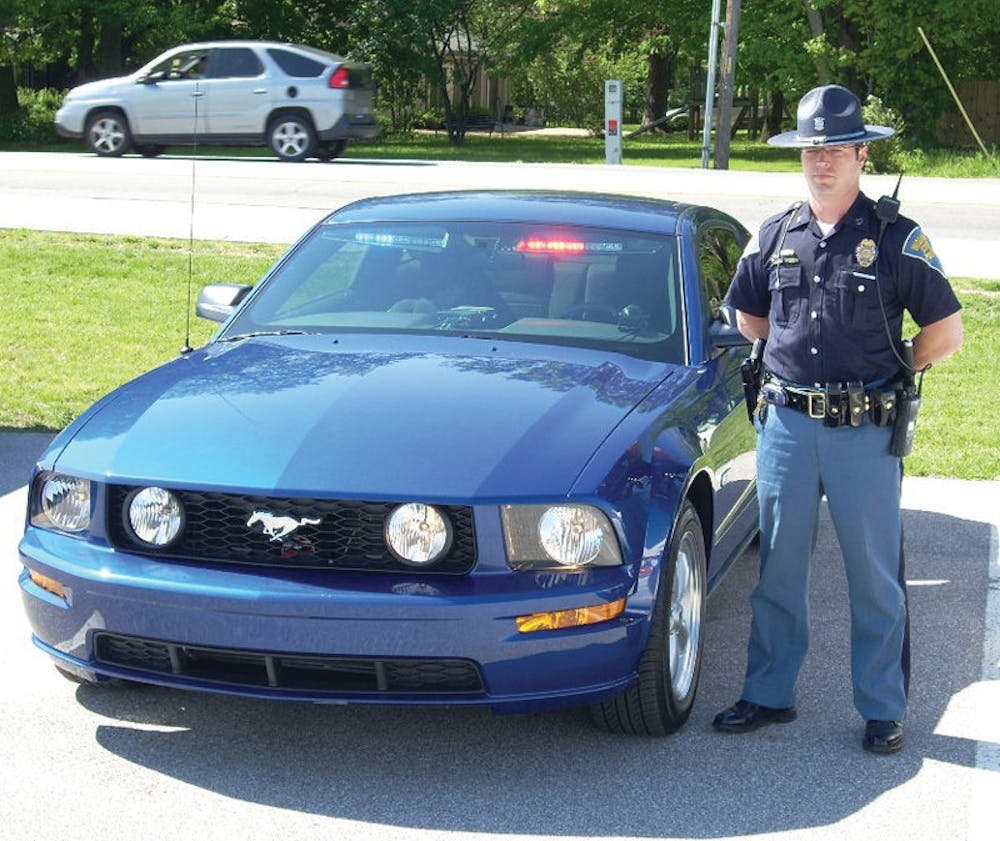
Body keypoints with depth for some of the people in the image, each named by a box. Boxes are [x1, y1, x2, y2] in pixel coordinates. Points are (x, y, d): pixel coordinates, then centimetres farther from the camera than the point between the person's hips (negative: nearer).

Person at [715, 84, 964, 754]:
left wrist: (888, 372, 6)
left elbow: (945, 332, 0)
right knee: (778, 569, 11)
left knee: (876, 577, 4)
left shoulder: (898, 240, -3)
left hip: (865, 430, -3)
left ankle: (884, 710, 16)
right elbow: (749, 317, 21)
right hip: (786, 424, 4)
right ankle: (769, 695, 24)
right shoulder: (775, 238, 8)